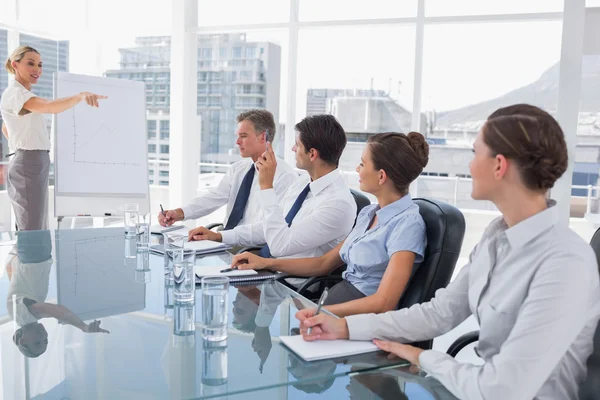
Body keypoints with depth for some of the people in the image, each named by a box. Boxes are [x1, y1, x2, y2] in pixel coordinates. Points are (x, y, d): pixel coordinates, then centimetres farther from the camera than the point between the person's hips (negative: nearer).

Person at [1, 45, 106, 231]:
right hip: (29, 164, -10)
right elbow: (51, 107, -35)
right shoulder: (15, 93, -13)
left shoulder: (21, 94, 18)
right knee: (32, 232, -12)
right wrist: (81, 95, -50)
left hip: (34, 164, 10)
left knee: (39, 230, 11)